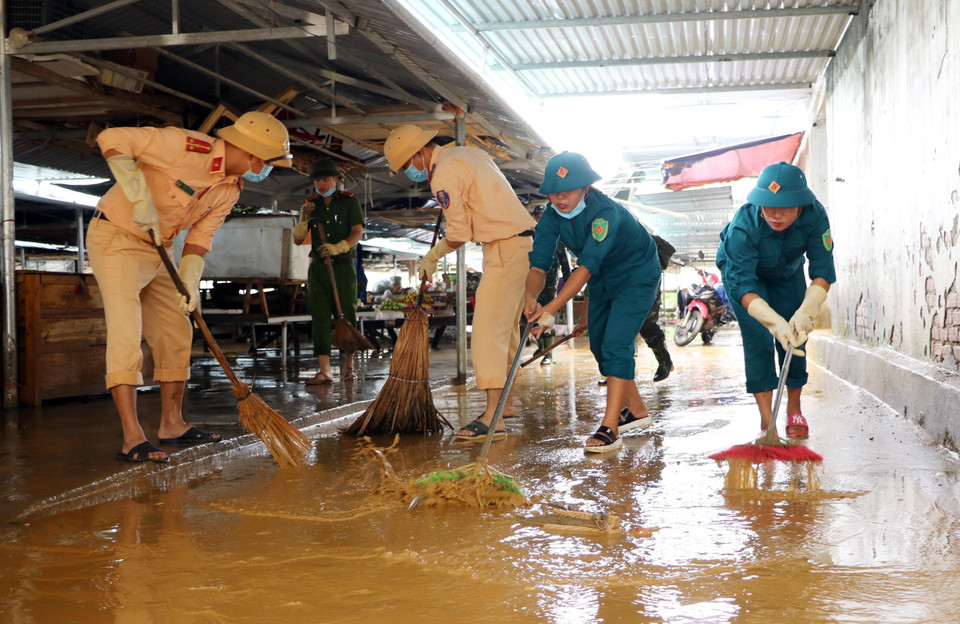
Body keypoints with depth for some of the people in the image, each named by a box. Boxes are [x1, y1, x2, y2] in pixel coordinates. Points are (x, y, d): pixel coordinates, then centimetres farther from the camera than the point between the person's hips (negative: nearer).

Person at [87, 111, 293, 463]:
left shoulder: (230, 190, 0)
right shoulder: (185, 147, -24)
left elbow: (200, 236, 3)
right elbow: (111, 139, -23)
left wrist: (190, 281, -12)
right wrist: (141, 197, -28)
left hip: (158, 250, 9)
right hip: (115, 238, -9)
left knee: (175, 334, 10)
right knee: (126, 331, -16)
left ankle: (172, 424, 22)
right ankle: (132, 440, -19)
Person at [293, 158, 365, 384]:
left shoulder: (349, 201, 1)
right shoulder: (310, 205, 10)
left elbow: (357, 234, -7)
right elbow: (297, 240, 9)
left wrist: (337, 248, -23)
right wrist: (303, 219, -9)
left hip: (343, 266, -3)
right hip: (318, 268, 3)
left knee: (346, 316, 1)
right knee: (320, 318, -3)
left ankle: (349, 365, 17)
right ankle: (324, 371, -3)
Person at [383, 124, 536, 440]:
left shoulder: (444, 174, -13)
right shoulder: (468, 152, 17)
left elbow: (458, 235, -13)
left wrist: (431, 257, 2)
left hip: (505, 249, -10)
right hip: (524, 241, 10)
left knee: (487, 329, -13)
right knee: (506, 326, 17)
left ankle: (492, 416, -18)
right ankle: (506, 402, 27)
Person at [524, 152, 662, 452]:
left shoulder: (605, 212, -36)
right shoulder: (552, 217, -16)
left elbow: (587, 267, -44)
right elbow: (538, 265, -24)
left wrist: (552, 308, -52)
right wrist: (531, 297, -46)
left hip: (637, 277, -7)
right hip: (603, 281, 8)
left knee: (616, 345, -19)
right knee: (599, 346, 12)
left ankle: (609, 429, -19)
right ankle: (636, 410, 29)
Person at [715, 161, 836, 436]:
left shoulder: (815, 216, -33)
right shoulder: (743, 225, -41)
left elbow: (823, 271, -31)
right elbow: (742, 285, -42)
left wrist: (806, 312, -47)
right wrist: (775, 322, -54)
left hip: (788, 272, 3)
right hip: (742, 269, -3)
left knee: (794, 336, -1)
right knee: (757, 339, -15)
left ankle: (794, 409, 19)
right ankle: (766, 421, -11)